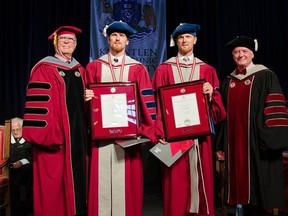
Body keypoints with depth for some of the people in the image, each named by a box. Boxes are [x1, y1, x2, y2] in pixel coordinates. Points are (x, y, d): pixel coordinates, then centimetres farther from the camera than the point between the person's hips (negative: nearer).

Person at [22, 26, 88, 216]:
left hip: (78, 132, 7)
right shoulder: (44, 69, -6)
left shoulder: (80, 70, 15)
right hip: (54, 135, -6)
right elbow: (38, 105, -14)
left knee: (77, 176, 13)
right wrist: (47, 135, -20)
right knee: (53, 183, 1)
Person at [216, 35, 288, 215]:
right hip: (234, 142, 5)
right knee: (239, 179, 10)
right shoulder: (229, 81, 13)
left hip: (257, 140, -4)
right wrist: (222, 143, 12)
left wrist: (271, 139, -15)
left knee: (258, 185, 2)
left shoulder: (266, 76, -2)